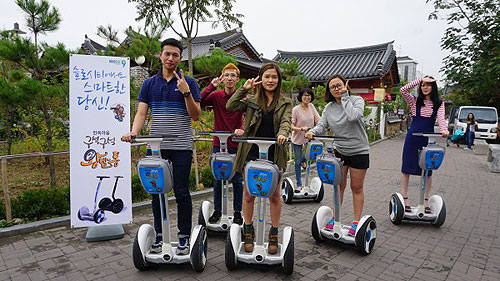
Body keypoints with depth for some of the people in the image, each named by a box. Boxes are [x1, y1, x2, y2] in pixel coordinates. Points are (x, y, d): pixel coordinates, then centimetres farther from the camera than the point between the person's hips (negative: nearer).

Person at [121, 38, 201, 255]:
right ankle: (159, 235, 25)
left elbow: (196, 115, -4)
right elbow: (141, 113, 4)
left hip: (181, 147, -3)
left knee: (181, 192, 2)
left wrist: (186, 92, -17)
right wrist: (133, 133, -15)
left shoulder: (188, 82, 2)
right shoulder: (150, 83, 11)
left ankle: (184, 237, 16)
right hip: (156, 147, 3)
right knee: (157, 192, 10)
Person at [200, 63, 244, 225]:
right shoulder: (216, 96, 4)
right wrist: (212, 86, -12)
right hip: (218, 144, 2)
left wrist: (242, 129, -30)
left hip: (236, 146, -1)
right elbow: (199, 103, -12)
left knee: (237, 180, 7)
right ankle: (217, 211, 25)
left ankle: (237, 212, 21)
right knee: (218, 179, 10)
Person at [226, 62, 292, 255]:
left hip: (273, 155, 0)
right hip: (251, 154, 1)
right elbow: (230, 106, -3)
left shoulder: (285, 103, 8)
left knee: (274, 196, 8)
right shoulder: (251, 101, 8)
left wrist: (282, 133, -30)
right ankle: (248, 232, 28)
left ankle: (274, 234, 26)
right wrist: (244, 89, -6)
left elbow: (286, 121, -9)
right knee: (249, 195, 9)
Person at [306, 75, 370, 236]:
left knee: (357, 188, 6)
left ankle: (356, 222, 18)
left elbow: (353, 116, -30)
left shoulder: (357, 100, -10)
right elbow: (322, 125, -6)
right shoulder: (329, 107, 3)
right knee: (339, 185, 12)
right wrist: (312, 132, -27)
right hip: (339, 151, 4)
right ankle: (335, 217, 25)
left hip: (359, 152, -3)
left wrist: (345, 97, -21)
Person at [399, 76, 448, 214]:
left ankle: (426, 201, 18)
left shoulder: (439, 104, 7)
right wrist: (420, 80, -8)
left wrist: (444, 130, -29)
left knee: (428, 170, 7)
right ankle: (404, 199, 11)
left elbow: (440, 118, -9)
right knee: (406, 168, 1)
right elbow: (403, 90, -10)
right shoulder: (414, 101, 5)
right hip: (412, 137, -1)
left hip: (429, 139, 1)